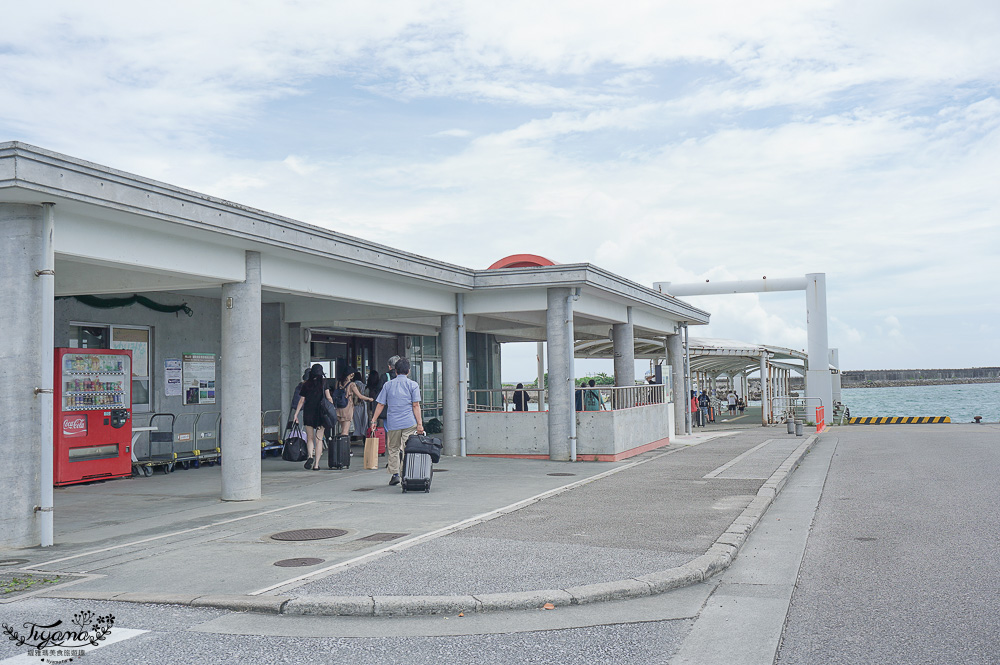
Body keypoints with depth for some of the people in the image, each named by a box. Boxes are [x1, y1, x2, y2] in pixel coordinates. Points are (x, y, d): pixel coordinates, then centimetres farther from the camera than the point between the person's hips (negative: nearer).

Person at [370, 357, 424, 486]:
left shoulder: (388, 385, 9)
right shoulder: (413, 385, 2)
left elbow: (380, 404, 7)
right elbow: (416, 405, -5)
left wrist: (373, 420, 13)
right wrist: (419, 424, -5)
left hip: (392, 423, 2)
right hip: (409, 422, -2)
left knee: (393, 449, 13)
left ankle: (394, 474, 9)